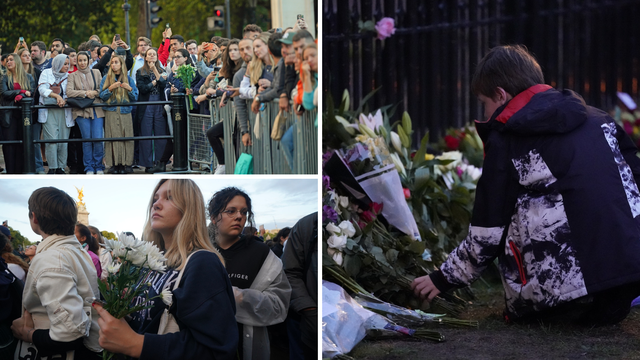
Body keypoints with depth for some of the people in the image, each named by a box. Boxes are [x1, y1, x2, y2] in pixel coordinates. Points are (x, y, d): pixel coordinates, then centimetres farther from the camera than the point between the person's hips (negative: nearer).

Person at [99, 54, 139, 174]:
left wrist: (129, 89, -8)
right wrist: (110, 88, -12)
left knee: (126, 137, -5)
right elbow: (102, 96, 3)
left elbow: (135, 97, 10)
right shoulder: (106, 79, 9)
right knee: (113, 138, -7)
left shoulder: (128, 79, 11)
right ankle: (114, 164, -5)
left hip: (125, 112, 1)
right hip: (111, 113, -1)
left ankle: (126, 163, -1)